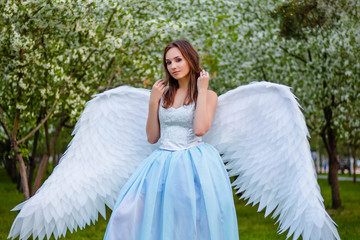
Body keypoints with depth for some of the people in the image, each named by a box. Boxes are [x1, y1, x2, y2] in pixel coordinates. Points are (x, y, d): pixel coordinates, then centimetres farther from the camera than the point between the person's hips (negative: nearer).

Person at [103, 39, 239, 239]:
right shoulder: (164, 95, 13)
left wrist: (202, 90, -9)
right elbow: (152, 137, 10)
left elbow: (200, 129, -16)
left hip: (194, 163, -4)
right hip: (163, 164, 4)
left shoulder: (208, 95, 3)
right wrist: (153, 101, 2)